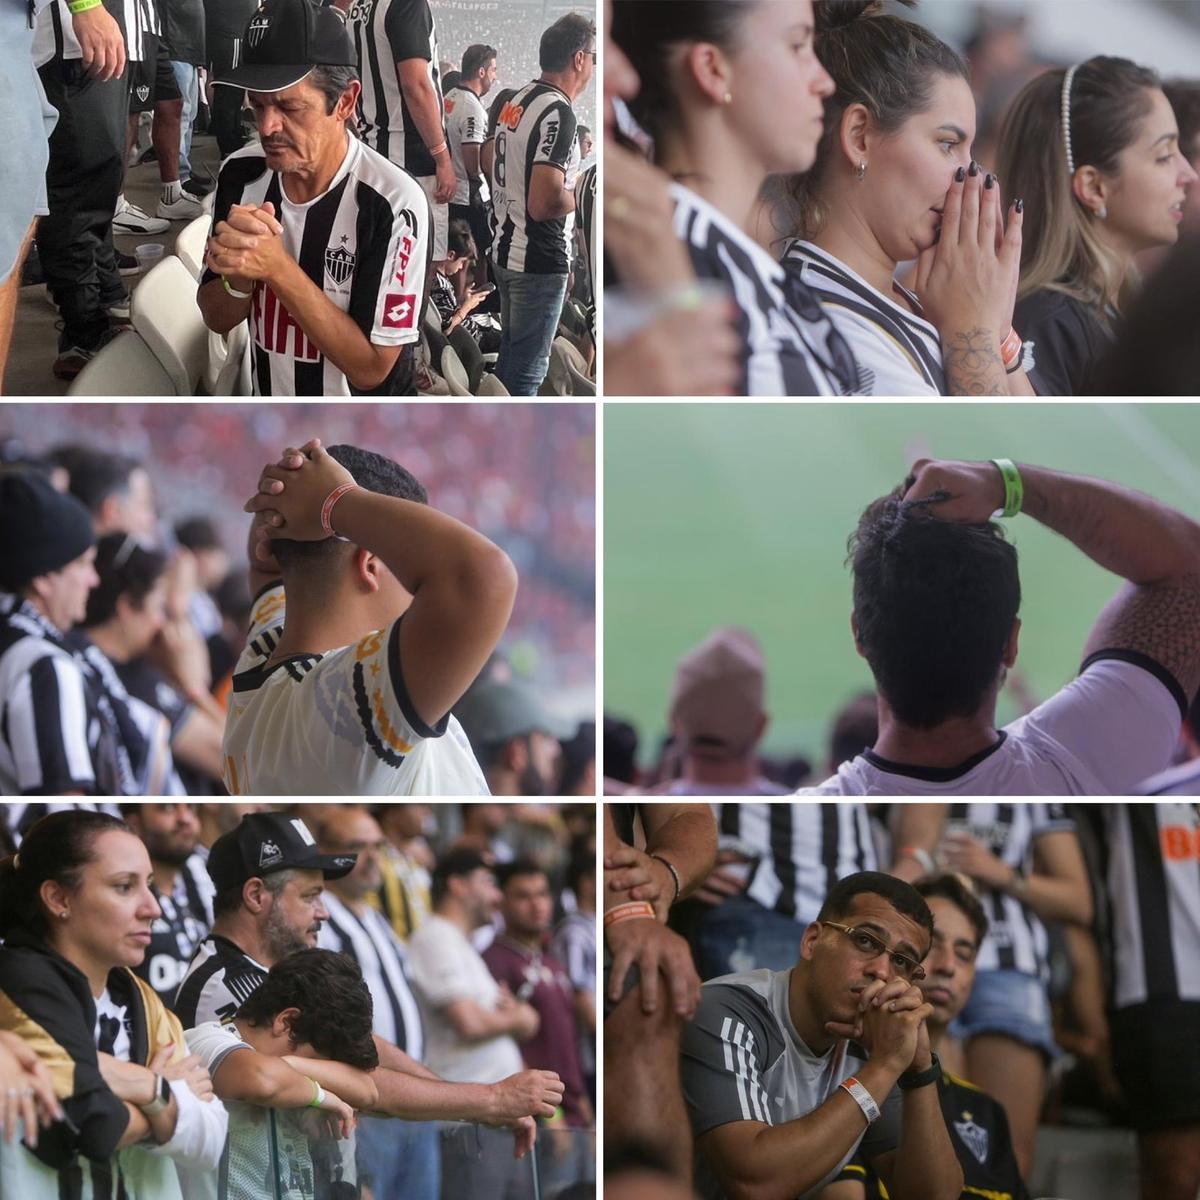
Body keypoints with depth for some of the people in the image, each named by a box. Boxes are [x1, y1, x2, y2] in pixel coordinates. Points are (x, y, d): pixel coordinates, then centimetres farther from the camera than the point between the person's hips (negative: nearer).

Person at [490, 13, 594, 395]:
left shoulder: (516, 102, 9)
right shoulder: (558, 112, -20)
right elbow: (544, 203, -28)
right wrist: (579, 194, -9)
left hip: (505, 251, 9)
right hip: (540, 262, -9)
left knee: (510, 360, 19)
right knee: (528, 371, -3)